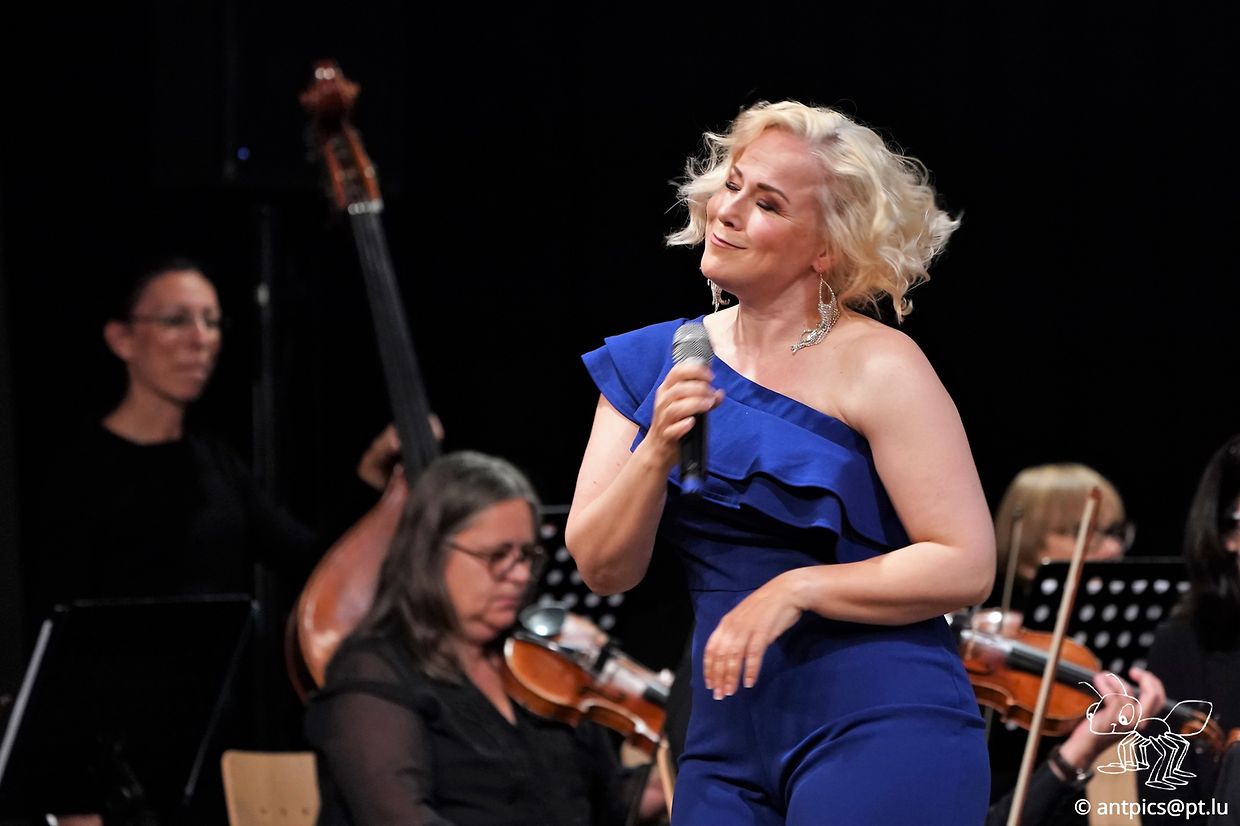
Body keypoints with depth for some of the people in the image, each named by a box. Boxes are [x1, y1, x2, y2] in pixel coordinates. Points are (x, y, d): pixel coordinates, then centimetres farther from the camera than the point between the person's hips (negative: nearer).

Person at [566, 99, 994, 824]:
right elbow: (604, 568, 3)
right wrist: (657, 452, -13)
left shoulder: (877, 367, -8)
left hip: (881, 732, -5)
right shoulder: (655, 362, 8)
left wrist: (796, 589, -18)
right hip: (728, 746, 5)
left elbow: (966, 565, -12)